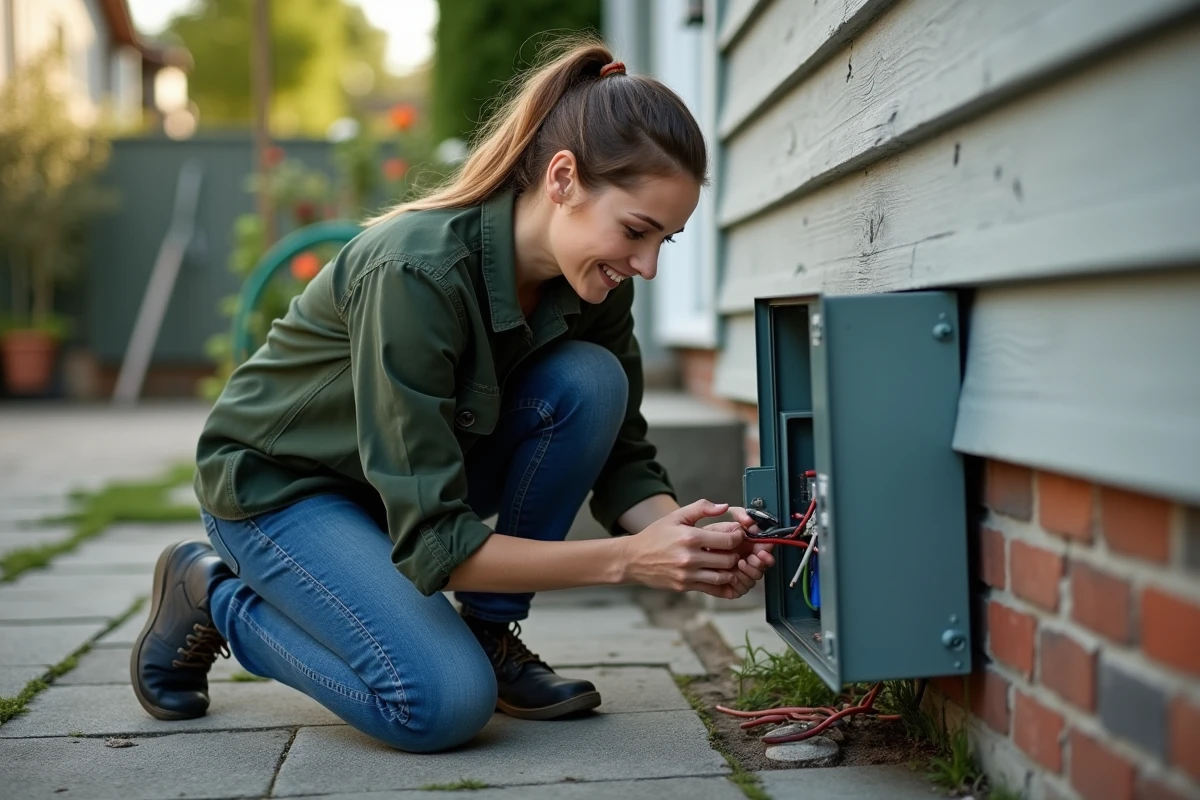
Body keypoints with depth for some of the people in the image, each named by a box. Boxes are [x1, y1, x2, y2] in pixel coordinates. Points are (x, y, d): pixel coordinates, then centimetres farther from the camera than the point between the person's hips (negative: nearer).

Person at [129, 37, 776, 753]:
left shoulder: (591, 279, -14)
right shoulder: (415, 271, -35)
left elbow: (624, 462, -6)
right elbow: (432, 541, -34)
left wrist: (686, 538, -27)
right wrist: (627, 558, -38)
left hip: (423, 467, 6)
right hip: (278, 482, -6)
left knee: (590, 381, -19)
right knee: (446, 703, -24)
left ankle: (489, 635, -3)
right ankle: (216, 595, 1)